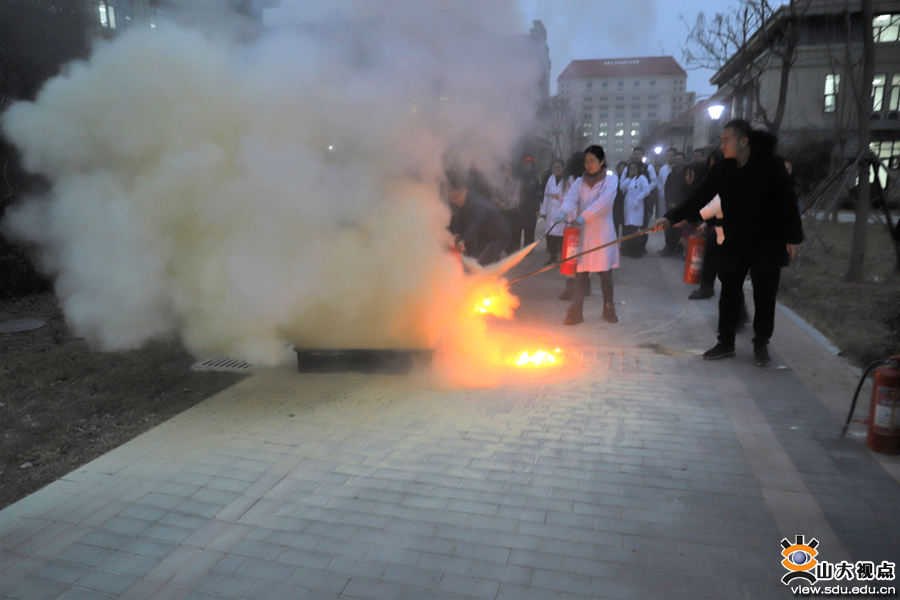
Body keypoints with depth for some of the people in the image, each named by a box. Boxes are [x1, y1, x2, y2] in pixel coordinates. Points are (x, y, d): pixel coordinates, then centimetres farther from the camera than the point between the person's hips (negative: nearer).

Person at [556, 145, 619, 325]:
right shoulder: (580, 182, 11)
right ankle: (577, 310, 3)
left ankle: (608, 308, 16)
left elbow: (604, 201, -15)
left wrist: (584, 216, -28)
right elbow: (571, 197, -7)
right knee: (581, 271, 0)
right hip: (582, 231, 3)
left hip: (602, 232, -2)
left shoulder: (610, 180, 1)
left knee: (605, 271, 1)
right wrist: (565, 212, -30)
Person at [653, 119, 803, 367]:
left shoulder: (771, 164, -10)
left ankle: (761, 345, 23)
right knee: (729, 295, 9)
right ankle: (725, 343, 23)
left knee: (764, 298, 5)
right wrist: (670, 218, -15)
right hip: (734, 244, 3)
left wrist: (791, 238, -8)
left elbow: (787, 202, -7)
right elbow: (698, 198, -3)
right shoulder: (722, 169, 0)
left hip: (767, 244, -3)